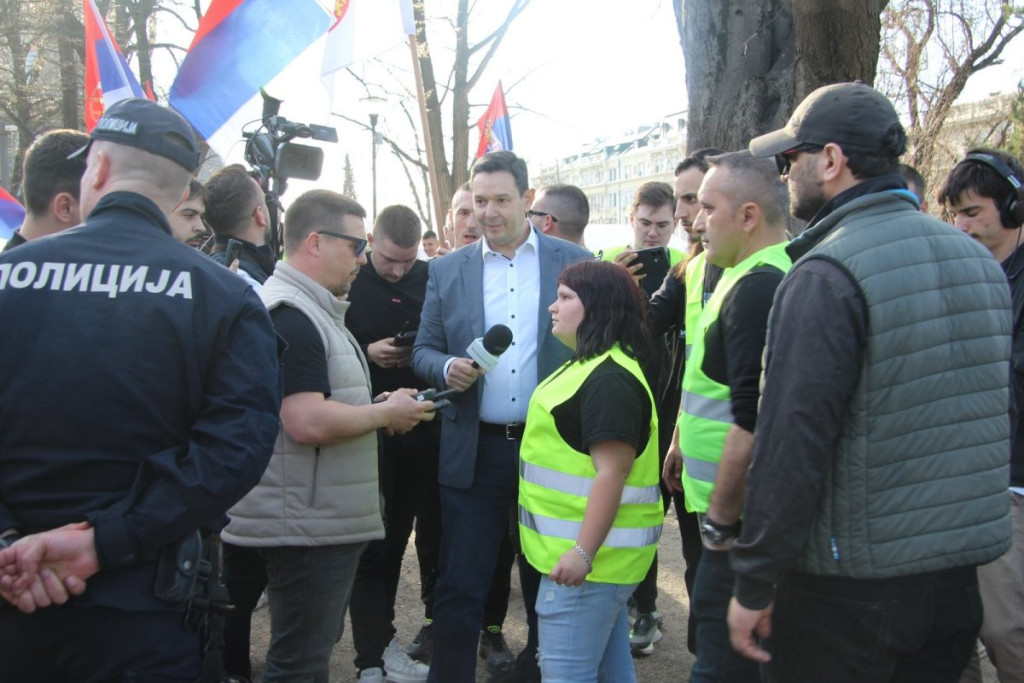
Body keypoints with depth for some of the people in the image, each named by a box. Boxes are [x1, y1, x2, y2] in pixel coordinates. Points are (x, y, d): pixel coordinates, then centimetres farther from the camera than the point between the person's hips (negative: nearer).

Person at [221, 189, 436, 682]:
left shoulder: (314, 308, 16)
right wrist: (387, 412, -14)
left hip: (326, 522, 11)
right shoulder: (290, 313, -19)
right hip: (305, 526, -11)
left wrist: (377, 407, 8)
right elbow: (307, 421, -28)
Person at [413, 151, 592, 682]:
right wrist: (446, 368, -15)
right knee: (459, 589, 4)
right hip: (474, 452, 1)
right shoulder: (447, 270, 6)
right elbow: (423, 350, 8)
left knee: (549, 585, 15)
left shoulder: (575, 262, 1)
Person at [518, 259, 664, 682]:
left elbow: (611, 472, -26)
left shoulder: (609, 379, -20)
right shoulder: (593, 366, 16)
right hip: (584, 547, 11)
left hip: (589, 552, -11)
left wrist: (582, 552, -28)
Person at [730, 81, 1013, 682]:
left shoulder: (828, 275, -19)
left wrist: (755, 585, -14)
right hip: (962, 574, 8)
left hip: (852, 587, -7)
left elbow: (794, 439, -22)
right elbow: (996, 416, 14)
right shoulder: (978, 259, 7)